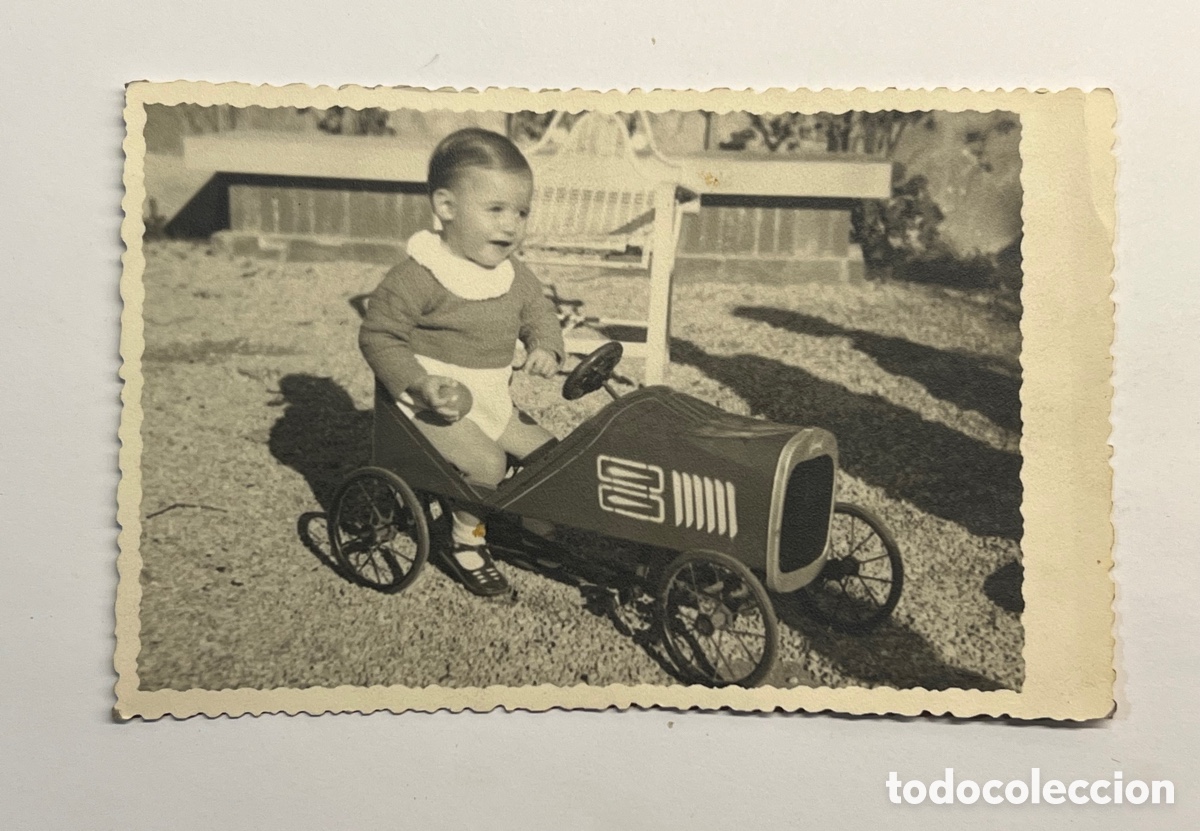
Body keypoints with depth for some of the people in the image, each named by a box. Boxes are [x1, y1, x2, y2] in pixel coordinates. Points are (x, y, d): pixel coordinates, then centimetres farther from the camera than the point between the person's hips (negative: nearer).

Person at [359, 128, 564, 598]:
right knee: (487, 462, -25)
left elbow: (539, 314, 16)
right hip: (435, 402, -7)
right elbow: (377, 335, -16)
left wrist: (545, 347, -8)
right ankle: (466, 544, -1)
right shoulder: (419, 277, -20)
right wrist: (420, 385, -27)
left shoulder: (515, 277, 2)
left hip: (492, 402, 8)